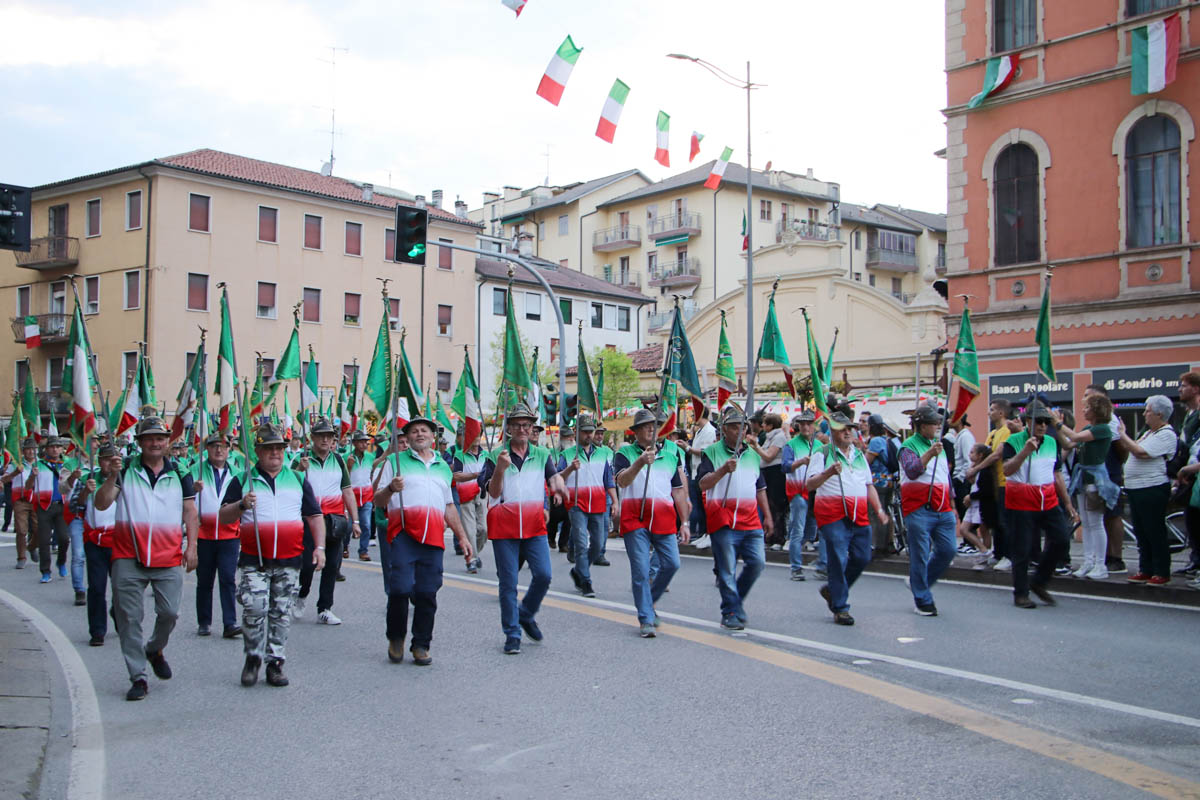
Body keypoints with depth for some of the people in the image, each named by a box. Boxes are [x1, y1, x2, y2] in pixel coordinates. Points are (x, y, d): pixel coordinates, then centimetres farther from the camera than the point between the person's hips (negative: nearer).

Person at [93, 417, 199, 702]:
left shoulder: (179, 473, 8)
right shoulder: (125, 471, 4)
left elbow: (190, 512, 11)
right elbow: (101, 504, -5)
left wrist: (191, 546, 3)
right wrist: (113, 476, -19)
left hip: (169, 559, 1)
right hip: (128, 558, 0)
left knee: (169, 612, -2)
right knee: (129, 618, 1)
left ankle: (155, 649, 30)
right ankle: (138, 677, 10)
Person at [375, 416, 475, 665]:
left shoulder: (443, 467, 24)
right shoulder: (395, 461, 12)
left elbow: (449, 507, 29)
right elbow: (379, 500, 9)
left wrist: (462, 537, 23)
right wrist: (390, 489, -12)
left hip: (433, 537, 3)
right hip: (403, 533, -3)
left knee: (427, 593, 0)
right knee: (401, 587, -15)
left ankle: (421, 645, 12)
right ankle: (396, 638, 8)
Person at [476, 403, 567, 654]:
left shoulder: (542, 455, 9)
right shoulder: (495, 457, 1)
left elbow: (554, 476, -4)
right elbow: (493, 492, -7)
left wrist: (558, 485, -27)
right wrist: (500, 469, -25)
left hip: (534, 525, 2)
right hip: (504, 526, -2)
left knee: (543, 575, -8)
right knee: (508, 582, 1)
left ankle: (526, 615, 19)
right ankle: (512, 634, 11)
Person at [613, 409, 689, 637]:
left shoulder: (671, 453, 15)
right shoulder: (625, 453, 4)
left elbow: (678, 490, 17)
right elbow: (622, 481, -14)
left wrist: (684, 523, 14)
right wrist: (640, 462, -31)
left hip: (664, 519, 3)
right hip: (635, 518, -3)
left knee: (671, 564, -4)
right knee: (641, 570, -5)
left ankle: (649, 601, 22)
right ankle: (646, 620, 4)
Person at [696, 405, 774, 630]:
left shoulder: (753, 455, 18)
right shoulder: (712, 452, 1)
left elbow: (760, 488, 23)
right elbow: (703, 484, -9)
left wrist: (767, 516, 19)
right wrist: (723, 470, -23)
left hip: (750, 519, 5)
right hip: (723, 518, -5)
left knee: (757, 562, -3)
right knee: (727, 569, -3)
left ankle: (737, 597, 20)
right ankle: (731, 612, 8)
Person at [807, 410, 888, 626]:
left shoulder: (859, 455, 20)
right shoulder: (822, 454, 0)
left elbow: (869, 485, 25)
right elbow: (810, 485, -8)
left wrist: (879, 509, 13)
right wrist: (828, 473, -26)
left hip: (860, 518, 6)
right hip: (833, 516, -6)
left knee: (862, 558, 4)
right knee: (838, 561, -7)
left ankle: (832, 590, 25)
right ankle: (840, 608, 2)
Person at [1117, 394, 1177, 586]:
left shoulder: (1166, 434, -13)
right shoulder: (1149, 433, 18)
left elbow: (1141, 452, -22)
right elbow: (1133, 450, 18)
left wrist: (1123, 435, -12)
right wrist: (1122, 436, 7)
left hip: (1152, 489, -10)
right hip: (1136, 489, 10)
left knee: (1155, 532, -4)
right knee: (1141, 533, 13)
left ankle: (1162, 573, 3)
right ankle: (1146, 570, 20)